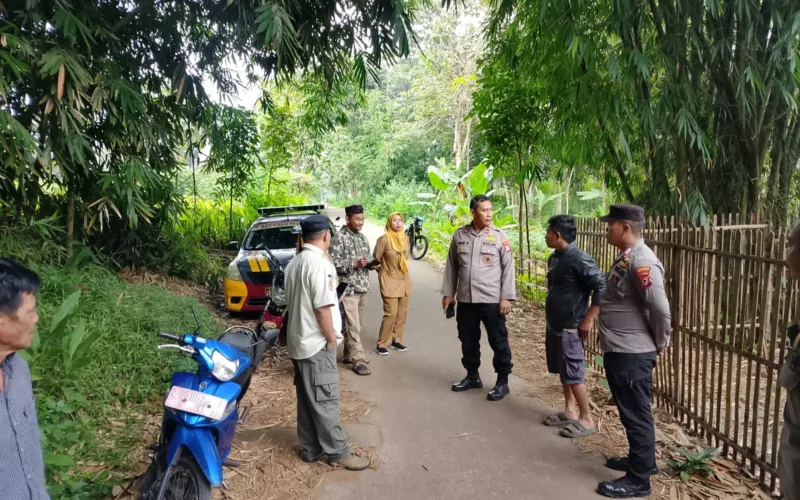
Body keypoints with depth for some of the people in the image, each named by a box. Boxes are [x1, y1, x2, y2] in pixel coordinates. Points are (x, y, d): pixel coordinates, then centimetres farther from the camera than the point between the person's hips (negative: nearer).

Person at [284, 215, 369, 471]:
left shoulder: (295, 263, 10)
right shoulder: (319, 264, -19)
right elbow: (322, 308, -22)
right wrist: (331, 338, -12)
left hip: (299, 340, 9)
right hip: (316, 343, -9)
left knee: (307, 399, 14)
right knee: (325, 400, -1)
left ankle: (310, 449, 23)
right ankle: (337, 452, 8)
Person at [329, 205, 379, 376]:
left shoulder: (363, 237, 14)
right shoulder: (339, 238, -10)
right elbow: (333, 263, -16)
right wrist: (354, 264, -22)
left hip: (363, 287, 8)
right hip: (348, 288, -8)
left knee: (358, 326, 14)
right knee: (352, 326, -6)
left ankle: (349, 354, 27)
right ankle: (358, 360, -2)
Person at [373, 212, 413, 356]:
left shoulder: (405, 238, 3)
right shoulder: (384, 239, -14)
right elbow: (376, 259, -5)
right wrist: (385, 271, 4)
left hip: (404, 280, 6)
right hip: (389, 281, -6)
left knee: (402, 312, 10)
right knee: (391, 313, -9)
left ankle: (396, 340, 23)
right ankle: (381, 344, 3)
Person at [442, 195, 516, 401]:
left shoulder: (499, 237, -5)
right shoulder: (459, 235, 4)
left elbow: (508, 268, -5)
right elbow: (452, 266, 10)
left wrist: (506, 297, -10)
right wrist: (448, 293, 8)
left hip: (492, 300, -3)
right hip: (465, 299, 4)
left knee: (498, 341, 4)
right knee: (468, 340, 15)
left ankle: (502, 382, 18)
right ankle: (472, 376, 32)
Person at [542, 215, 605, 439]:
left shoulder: (579, 259, -19)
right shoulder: (554, 258, 9)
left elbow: (602, 287, -22)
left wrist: (589, 319, -21)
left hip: (570, 327, -9)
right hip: (554, 325, 9)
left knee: (572, 373, -2)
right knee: (562, 371, 16)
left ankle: (586, 419, 10)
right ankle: (570, 411, 29)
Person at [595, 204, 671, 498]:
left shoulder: (641, 261, -21)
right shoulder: (626, 257, 11)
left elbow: (660, 308, -25)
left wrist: (660, 344, -12)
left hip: (632, 355, -10)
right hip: (619, 351, 10)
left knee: (636, 414, 2)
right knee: (630, 412, 22)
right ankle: (639, 460, 38)